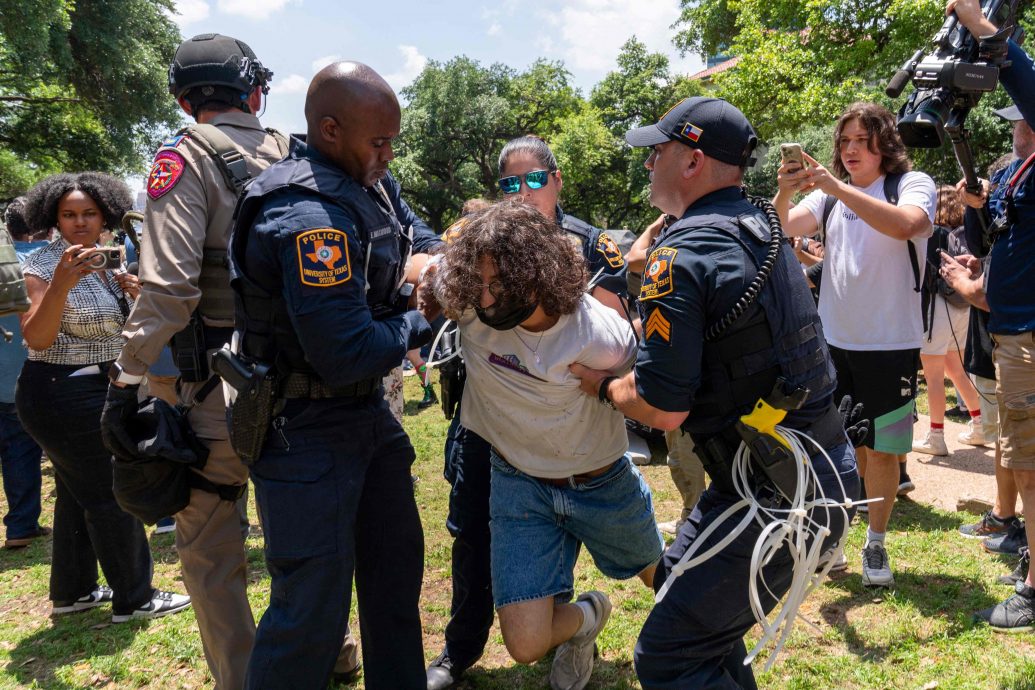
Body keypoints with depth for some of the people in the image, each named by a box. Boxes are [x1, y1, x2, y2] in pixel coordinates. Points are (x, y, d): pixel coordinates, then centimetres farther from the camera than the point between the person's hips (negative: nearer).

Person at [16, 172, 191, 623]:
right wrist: (61, 284, -39)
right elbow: (36, 339, -25)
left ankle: (72, 592, 30)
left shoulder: (106, 260, 8)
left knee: (78, 492, 16)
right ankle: (134, 599, 5)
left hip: (96, 392, 9)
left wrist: (133, 293, -5)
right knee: (111, 494, -5)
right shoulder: (46, 264, -14)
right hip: (62, 395, -9)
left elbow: (125, 328, 16)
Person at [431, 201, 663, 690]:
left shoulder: (603, 336, -27)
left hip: (602, 484, -1)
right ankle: (585, 617, 32)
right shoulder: (469, 304, -23)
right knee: (526, 645, -4)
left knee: (661, 576, 27)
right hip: (518, 484, 1)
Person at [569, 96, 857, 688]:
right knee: (681, 578, 25)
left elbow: (663, 408, -21)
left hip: (780, 496, -10)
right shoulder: (763, 229, 10)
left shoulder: (681, 257, -19)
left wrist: (602, 385, -1)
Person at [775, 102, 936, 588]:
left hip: (890, 344, -3)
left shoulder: (913, 184, -3)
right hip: (832, 341, 4)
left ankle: (876, 543, 23)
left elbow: (905, 224, -25)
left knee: (882, 450, 6)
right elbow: (785, 231, -4)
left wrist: (837, 187, -30)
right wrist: (784, 195, -24)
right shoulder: (828, 194, 8)